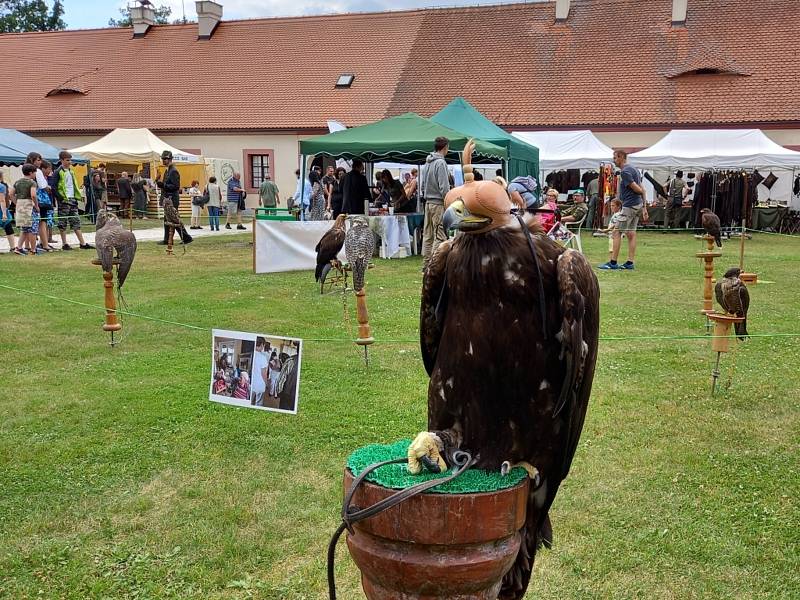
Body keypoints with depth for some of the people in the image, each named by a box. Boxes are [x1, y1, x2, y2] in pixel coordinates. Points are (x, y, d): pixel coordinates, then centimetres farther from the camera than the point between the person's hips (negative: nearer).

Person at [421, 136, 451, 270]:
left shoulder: (428, 162, 12)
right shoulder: (441, 163, -13)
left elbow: (423, 185, 17)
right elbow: (444, 187, -17)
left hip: (428, 202, 9)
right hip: (438, 203, -9)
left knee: (427, 235, 11)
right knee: (440, 236, -6)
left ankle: (426, 264, 16)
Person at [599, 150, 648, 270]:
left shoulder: (625, 172, -15)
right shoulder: (633, 169, 16)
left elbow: (638, 190, -16)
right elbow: (642, 190, 16)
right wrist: (644, 207, 15)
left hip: (629, 206, -10)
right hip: (638, 205, 10)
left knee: (617, 233, -6)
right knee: (631, 234, 9)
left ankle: (613, 262, -5)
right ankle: (630, 263, 9)